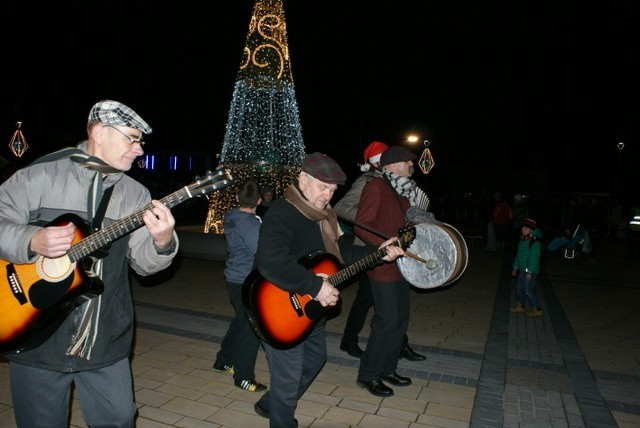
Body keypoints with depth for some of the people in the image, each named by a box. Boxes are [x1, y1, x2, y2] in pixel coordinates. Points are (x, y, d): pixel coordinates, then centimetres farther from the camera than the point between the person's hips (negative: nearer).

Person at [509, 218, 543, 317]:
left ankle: (537, 310, 9)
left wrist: (530, 272, -22)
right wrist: (515, 267, 18)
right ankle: (520, 306, 30)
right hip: (521, 270, 9)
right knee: (519, 287, 16)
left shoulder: (535, 243, -19)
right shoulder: (522, 240, 8)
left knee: (529, 290, -4)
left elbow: (534, 258, -21)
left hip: (530, 271, -9)